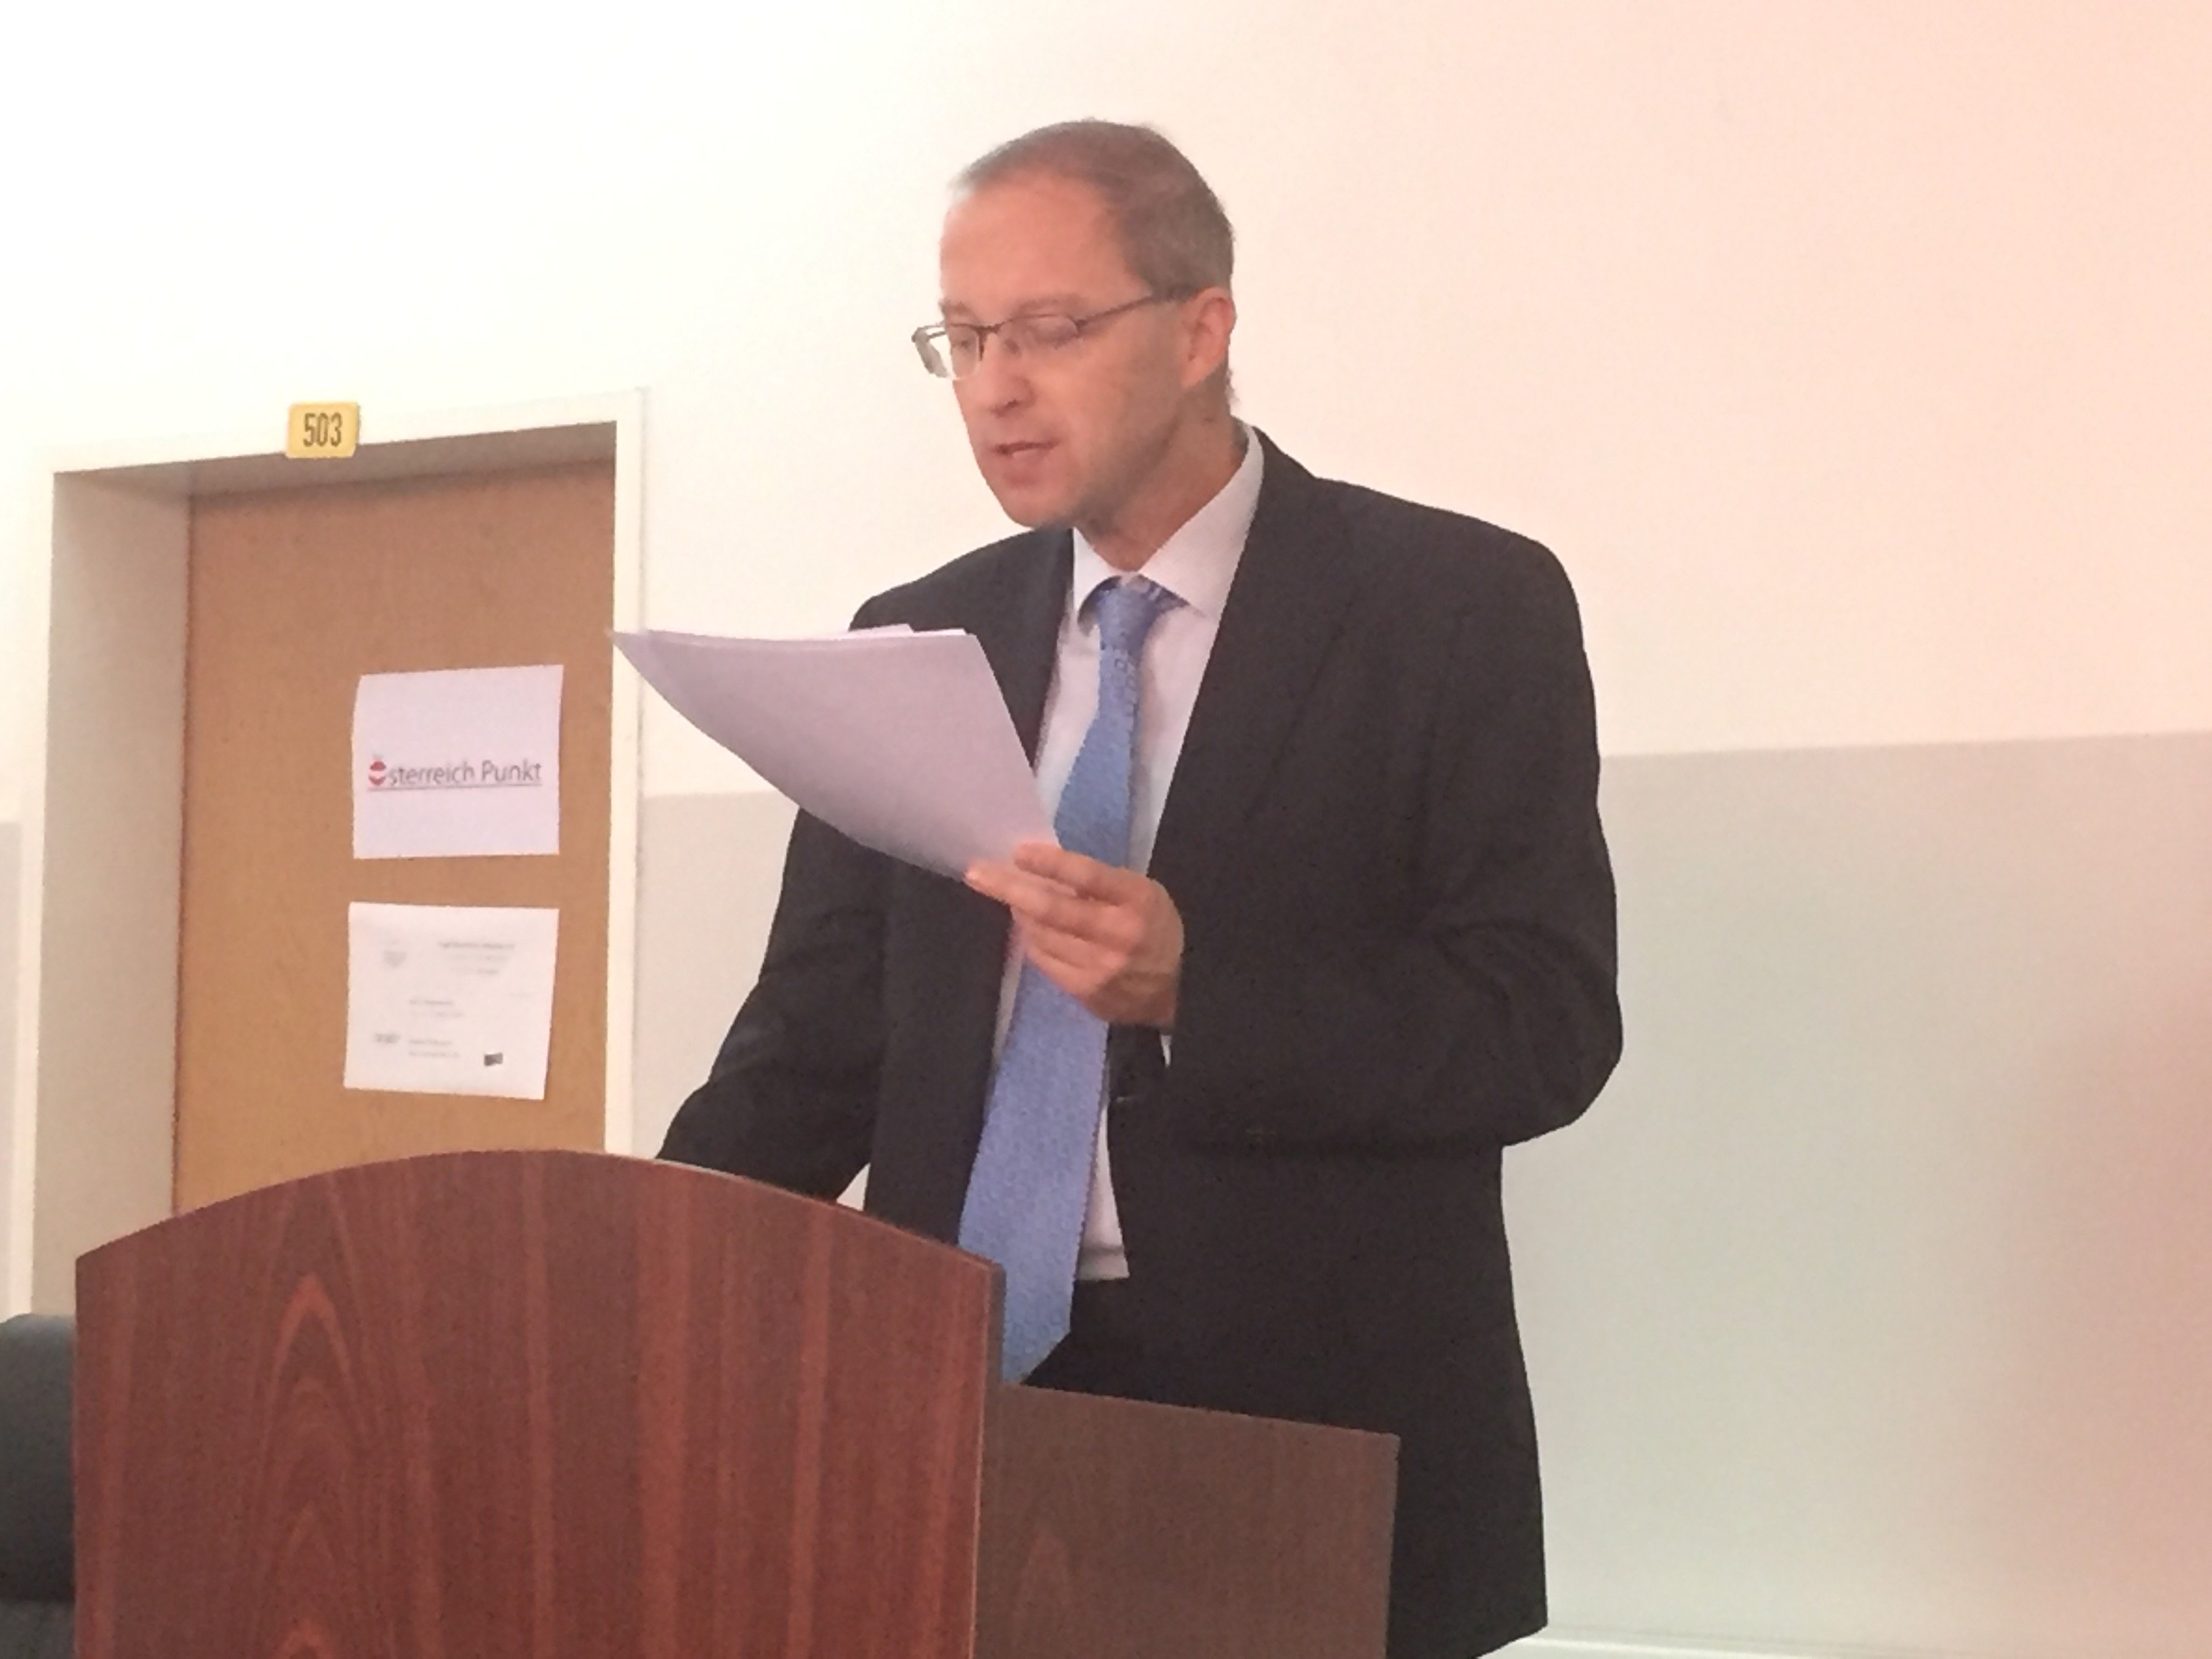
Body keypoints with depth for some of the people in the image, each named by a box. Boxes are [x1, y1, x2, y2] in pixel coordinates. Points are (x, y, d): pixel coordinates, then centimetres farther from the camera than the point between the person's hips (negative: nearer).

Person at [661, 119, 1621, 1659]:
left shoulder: (1462, 607, -4)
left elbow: (1547, 1019, -11)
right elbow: (818, 1041, 7)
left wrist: (1193, 991, -24)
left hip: (1313, 1436, -3)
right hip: (958, 1403, 4)